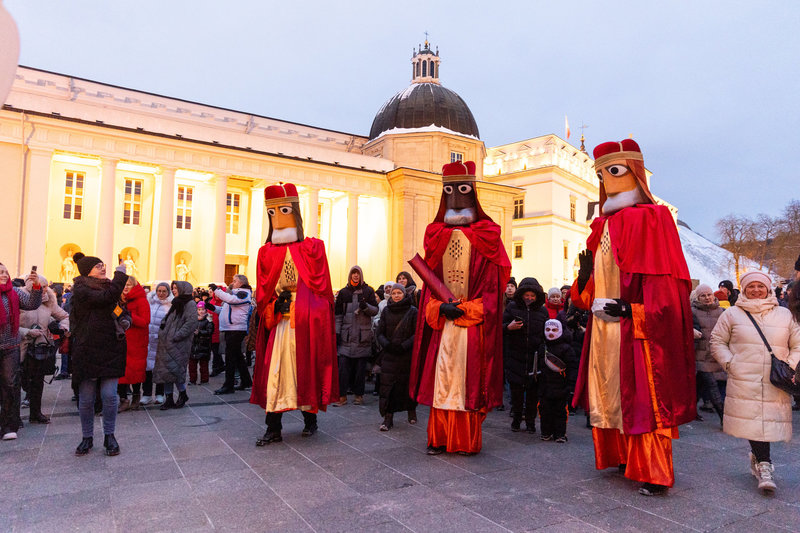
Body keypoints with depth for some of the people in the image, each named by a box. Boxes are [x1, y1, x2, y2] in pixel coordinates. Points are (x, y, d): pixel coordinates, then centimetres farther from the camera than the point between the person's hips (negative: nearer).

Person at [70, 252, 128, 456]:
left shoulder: (107, 287, 13)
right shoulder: (80, 291, -9)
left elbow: (119, 308, 26)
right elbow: (107, 297, -26)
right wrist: (121, 273, -18)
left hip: (110, 349, 5)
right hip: (87, 351, -4)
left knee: (110, 395, 1)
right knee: (86, 398, 7)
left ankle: (109, 435, 15)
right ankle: (87, 437, 23)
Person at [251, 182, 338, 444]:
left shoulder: (312, 247, 3)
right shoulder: (267, 252, 10)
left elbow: (320, 288, -2)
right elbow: (263, 293, 7)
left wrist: (302, 306, -9)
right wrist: (277, 305, -7)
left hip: (308, 322, -2)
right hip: (280, 322, 2)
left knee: (306, 369, 5)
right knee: (276, 372, 0)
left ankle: (310, 419, 24)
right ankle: (273, 429, 7)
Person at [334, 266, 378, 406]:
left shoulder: (368, 291, 6)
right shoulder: (343, 292, 9)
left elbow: (375, 310, 3)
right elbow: (338, 314, 9)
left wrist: (366, 306, -17)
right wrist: (336, 332, 3)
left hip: (363, 334, 0)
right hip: (347, 334, 1)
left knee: (361, 366, 5)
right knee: (343, 365, -5)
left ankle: (358, 394, 14)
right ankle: (342, 396, 0)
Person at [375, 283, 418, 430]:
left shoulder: (413, 311, 1)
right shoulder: (386, 311, 9)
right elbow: (380, 333, 8)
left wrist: (404, 346, -16)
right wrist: (387, 344, -12)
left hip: (407, 355, -1)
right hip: (389, 354, 2)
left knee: (408, 383, 6)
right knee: (387, 385, -6)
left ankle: (411, 411, 28)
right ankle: (388, 418, -2)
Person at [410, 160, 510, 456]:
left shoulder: (486, 236, 3)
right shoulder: (436, 236, 12)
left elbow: (492, 285, -2)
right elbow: (429, 283, 10)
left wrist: (463, 309, -12)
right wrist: (440, 308, -8)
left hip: (474, 324, -3)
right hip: (442, 322, 3)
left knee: (470, 381, 0)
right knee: (441, 379, 4)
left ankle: (468, 440, 12)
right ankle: (439, 438, 14)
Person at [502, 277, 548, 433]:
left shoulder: (542, 311, 7)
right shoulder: (512, 307, 3)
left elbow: (546, 334, 13)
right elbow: (500, 326, 5)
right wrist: (508, 327, -17)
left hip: (535, 358, 1)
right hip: (515, 357, -1)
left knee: (533, 392, 5)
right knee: (516, 390, 5)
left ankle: (530, 421, 19)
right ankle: (516, 419, 22)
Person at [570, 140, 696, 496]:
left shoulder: (652, 218, -4)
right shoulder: (603, 225, 16)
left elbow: (665, 278, -12)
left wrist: (634, 310, -21)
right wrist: (584, 280, -4)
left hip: (637, 327, -7)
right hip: (605, 325, 7)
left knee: (642, 395, -3)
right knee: (610, 391, 12)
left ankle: (654, 473, 9)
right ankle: (623, 456, 26)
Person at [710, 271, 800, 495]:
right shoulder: (732, 314, 7)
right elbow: (717, 341, 10)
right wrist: (730, 363, -2)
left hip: (776, 385, 2)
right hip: (744, 382, -2)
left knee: (771, 420, 1)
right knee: (753, 420, -8)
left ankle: (758, 457, 24)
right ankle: (764, 464, 2)